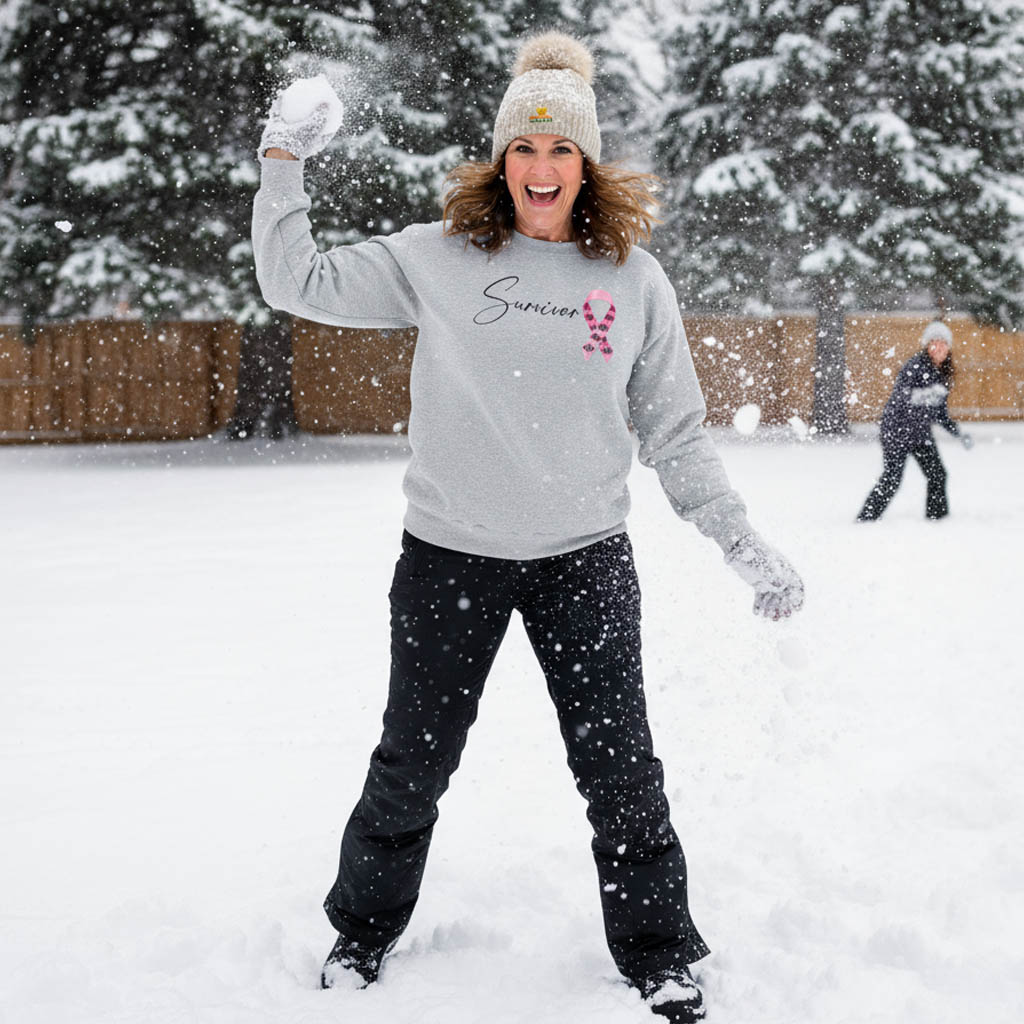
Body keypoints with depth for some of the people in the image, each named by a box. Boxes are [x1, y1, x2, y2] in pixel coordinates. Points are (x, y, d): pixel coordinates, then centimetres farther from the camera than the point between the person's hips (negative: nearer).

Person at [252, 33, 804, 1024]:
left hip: (585, 557, 0)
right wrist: (282, 163, -4)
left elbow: (675, 431, 6)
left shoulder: (634, 280, 1)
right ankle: (360, 935, 33)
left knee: (621, 771, 6)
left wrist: (742, 542, 2)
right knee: (412, 762, 13)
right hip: (450, 552, 0)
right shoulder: (440, 257, -1)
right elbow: (299, 282, 3)